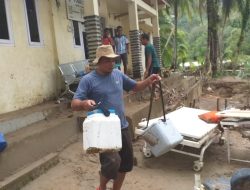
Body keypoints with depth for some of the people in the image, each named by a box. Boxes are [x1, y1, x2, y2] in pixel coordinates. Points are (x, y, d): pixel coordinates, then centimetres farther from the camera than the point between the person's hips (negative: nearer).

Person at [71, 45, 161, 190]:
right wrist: (84, 103, -40)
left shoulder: (118, 74, 5)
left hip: (122, 127, 6)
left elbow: (135, 86, 16)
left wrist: (148, 81, -3)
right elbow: (74, 104, -17)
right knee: (112, 162, -22)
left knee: (126, 162, 17)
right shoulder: (88, 80, -11)